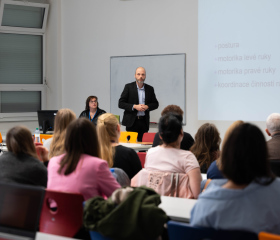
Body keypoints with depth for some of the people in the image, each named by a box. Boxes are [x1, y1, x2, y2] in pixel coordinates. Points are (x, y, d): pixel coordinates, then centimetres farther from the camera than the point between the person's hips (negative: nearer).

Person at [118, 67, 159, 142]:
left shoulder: (150, 89, 9)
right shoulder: (128, 87, 1)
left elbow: (155, 104, 14)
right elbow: (121, 104, -3)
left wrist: (147, 107, -7)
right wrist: (134, 106, -15)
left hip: (144, 121, 2)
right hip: (131, 121, -2)